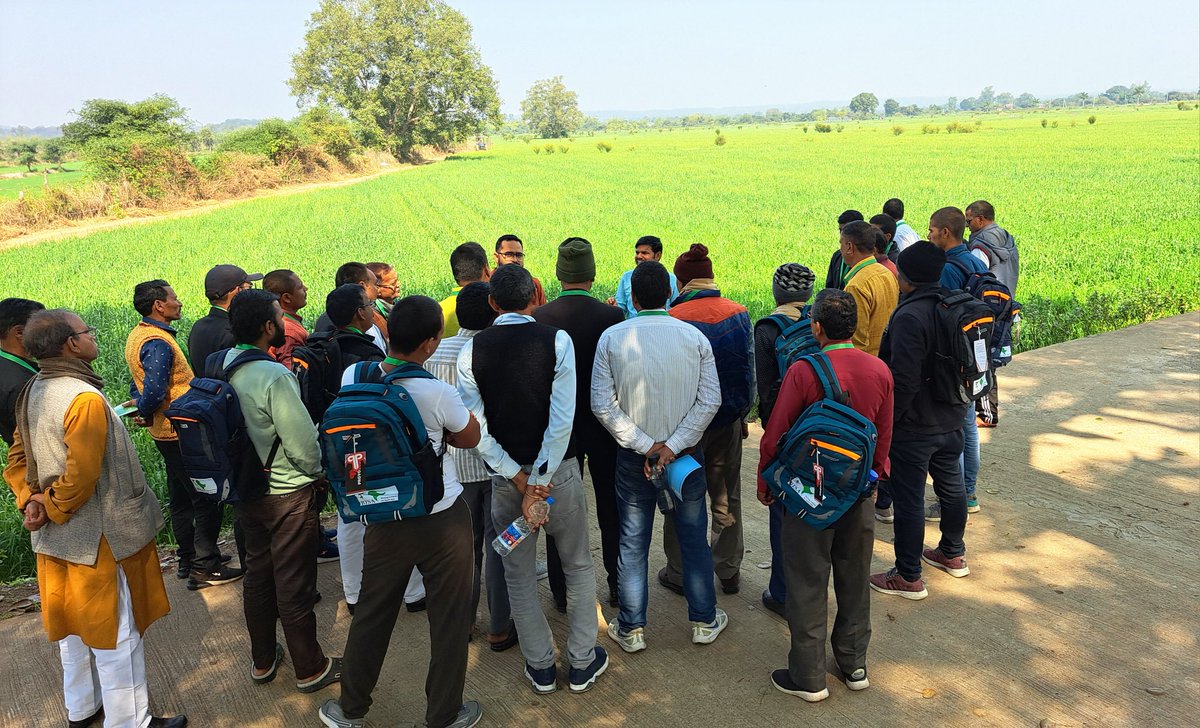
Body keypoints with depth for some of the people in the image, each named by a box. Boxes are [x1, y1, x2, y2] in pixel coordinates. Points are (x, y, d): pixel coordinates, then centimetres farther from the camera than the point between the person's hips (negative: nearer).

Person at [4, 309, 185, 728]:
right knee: (116, 634, 5)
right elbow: (81, 477, -26)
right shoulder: (85, 399, -25)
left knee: (73, 625, 23)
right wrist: (51, 508, -9)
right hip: (98, 539, -9)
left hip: (56, 538, 9)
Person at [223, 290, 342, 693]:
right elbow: (303, 443, -22)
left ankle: (262, 660, 37)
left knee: (258, 576, 21)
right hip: (287, 495, -7)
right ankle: (310, 669, 22)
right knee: (295, 585, 6)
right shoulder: (275, 376, -25)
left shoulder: (226, 368, -2)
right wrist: (318, 473, -3)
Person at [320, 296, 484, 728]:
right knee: (449, 620, 14)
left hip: (384, 519, 4)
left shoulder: (352, 377, -9)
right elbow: (469, 439, -3)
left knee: (372, 615, 21)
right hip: (443, 521, -4)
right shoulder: (438, 393, -22)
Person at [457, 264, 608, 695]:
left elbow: (475, 428, -9)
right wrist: (538, 482, -13)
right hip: (559, 469, -1)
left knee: (519, 575, 17)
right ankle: (582, 663, 26)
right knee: (578, 566, 17)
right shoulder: (556, 340, -11)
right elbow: (562, 419, -17)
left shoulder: (471, 351, -5)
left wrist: (518, 479, -8)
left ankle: (540, 668, 28)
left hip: (506, 476, 2)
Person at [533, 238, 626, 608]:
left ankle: (563, 591, 22)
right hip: (604, 425, 0)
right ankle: (618, 586, 27)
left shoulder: (537, 318, -11)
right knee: (611, 510, 15)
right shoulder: (611, 317, -15)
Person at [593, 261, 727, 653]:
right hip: (686, 452, 1)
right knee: (694, 538, 15)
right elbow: (710, 400, -11)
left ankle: (631, 629, 22)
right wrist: (673, 445, -12)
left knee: (632, 544, 11)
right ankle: (704, 621, 27)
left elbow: (602, 405, -11)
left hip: (633, 457, 0)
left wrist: (644, 445, -10)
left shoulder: (612, 338, -9)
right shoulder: (694, 336, -7)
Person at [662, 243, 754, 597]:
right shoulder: (739, 315, -4)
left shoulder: (674, 319, -17)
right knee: (727, 498, 17)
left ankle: (680, 573, 22)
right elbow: (749, 369, 3)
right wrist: (742, 412, 15)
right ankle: (729, 571, 28)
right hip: (727, 421, 4)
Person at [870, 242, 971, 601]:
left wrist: (887, 420, -15)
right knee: (951, 487, 23)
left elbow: (904, 381, -26)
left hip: (914, 427, -9)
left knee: (908, 500, 2)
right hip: (951, 419, 9)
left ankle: (908, 577, 13)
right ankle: (953, 554, 42)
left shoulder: (909, 316, -24)